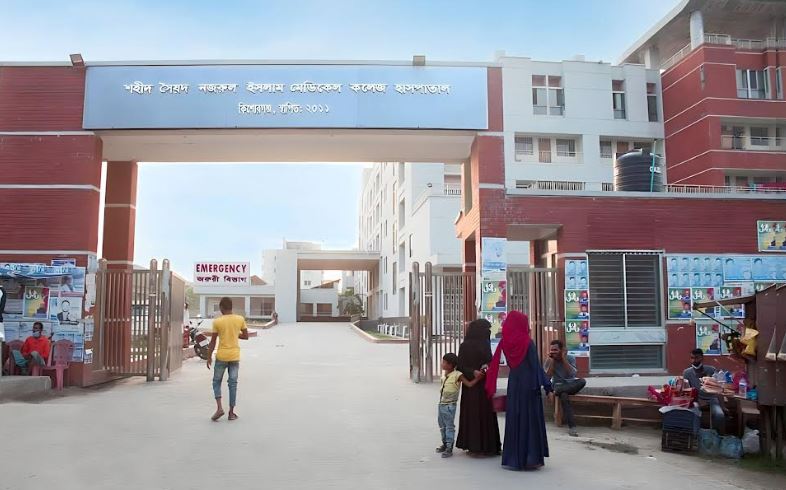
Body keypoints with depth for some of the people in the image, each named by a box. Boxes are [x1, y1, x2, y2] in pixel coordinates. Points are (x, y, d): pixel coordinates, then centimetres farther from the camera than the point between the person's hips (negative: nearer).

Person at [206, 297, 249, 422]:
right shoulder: (240, 319, -2)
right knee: (233, 384, 8)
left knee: (216, 382, 13)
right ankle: (231, 412, 10)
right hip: (235, 356, 2)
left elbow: (213, 341, -5)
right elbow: (246, 336, 5)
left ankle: (219, 408, -3)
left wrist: (209, 357, 3)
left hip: (221, 356, -2)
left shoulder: (217, 322, -8)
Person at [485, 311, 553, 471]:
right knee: (530, 420, 3)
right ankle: (530, 458, 5)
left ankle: (513, 457, 15)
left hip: (514, 385, 5)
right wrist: (548, 387, -11)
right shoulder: (528, 343, -12)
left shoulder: (506, 343, 1)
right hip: (529, 385, -5)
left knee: (514, 419, 11)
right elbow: (537, 367, -14)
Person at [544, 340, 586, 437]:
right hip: (558, 385, -1)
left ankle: (557, 392, -28)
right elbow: (548, 377, -15)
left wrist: (564, 358, -17)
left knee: (582, 381, -33)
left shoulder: (570, 358, -2)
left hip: (571, 385, 1)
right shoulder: (549, 361, -2)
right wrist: (552, 360, -16)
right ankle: (571, 426, -40)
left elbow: (571, 374, -17)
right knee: (564, 396, -38)